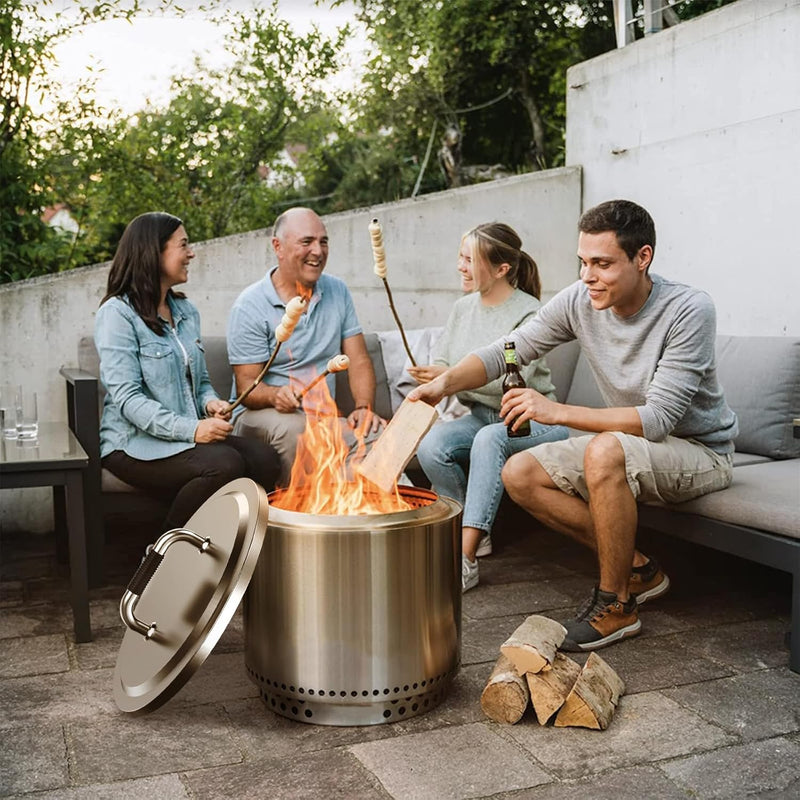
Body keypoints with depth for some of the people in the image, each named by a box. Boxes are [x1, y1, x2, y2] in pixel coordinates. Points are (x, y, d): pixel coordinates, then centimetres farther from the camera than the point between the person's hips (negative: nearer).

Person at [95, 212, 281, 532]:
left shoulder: (186, 311, 16)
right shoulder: (117, 313, -8)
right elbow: (127, 398, -17)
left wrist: (211, 403, -3)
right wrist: (190, 429, -26)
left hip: (188, 436, 7)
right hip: (135, 443, -7)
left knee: (265, 460, -19)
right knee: (225, 465, -30)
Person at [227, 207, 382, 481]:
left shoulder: (337, 292, 9)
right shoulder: (250, 306, -8)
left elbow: (359, 360, 5)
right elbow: (246, 386, -10)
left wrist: (364, 407, -14)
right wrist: (276, 396, -33)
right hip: (262, 415, -4)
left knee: (379, 434, -25)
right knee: (293, 428, -37)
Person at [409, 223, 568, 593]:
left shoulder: (528, 313, -13)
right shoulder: (463, 308, 9)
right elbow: (439, 364, 11)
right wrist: (428, 381, -12)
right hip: (481, 416, 6)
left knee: (491, 439, -37)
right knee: (430, 444, -22)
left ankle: (464, 559, -36)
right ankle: (475, 534, -4)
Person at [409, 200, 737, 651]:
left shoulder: (689, 310, -25)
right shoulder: (579, 301, -9)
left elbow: (659, 418, -31)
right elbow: (507, 352, -7)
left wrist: (557, 412, -34)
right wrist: (445, 383, -27)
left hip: (702, 453, -6)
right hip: (629, 447, 7)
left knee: (605, 451, -37)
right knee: (519, 474, -8)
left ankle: (615, 605, -17)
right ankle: (635, 568, 2)